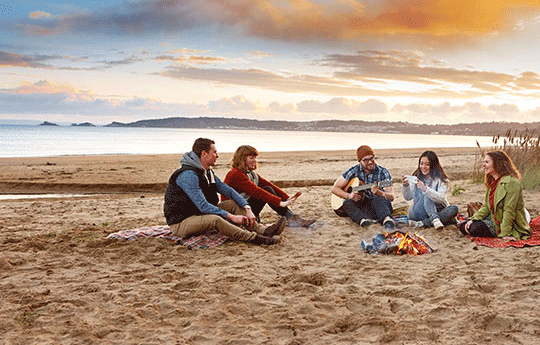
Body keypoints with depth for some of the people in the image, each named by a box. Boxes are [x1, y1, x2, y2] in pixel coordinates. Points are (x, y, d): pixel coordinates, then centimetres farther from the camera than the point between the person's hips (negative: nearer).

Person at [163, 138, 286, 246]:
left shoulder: (208, 173, 9)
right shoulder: (188, 175, -23)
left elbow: (229, 191, 6)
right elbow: (203, 206, -29)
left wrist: (247, 209, -9)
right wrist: (231, 217, -30)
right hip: (180, 223, -9)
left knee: (232, 204, -3)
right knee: (215, 219, -36)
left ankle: (263, 231, -17)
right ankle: (253, 237, -29)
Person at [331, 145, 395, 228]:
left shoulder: (383, 172, -1)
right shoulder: (354, 171, 4)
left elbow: (391, 197, -9)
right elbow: (334, 188, 6)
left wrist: (378, 193, -31)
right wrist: (349, 196, -14)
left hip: (380, 206, -2)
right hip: (360, 206, 2)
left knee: (378, 200, -34)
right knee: (347, 203, -28)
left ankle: (387, 219, -62)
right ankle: (363, 220, -56)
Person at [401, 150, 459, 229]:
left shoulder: (441, 179, -4)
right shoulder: (416, 177, 6)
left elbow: (441, 198, -21)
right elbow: (408, 198, 2)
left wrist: (425, 188, -35)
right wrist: (405, 186, -19)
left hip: (437, 211, 0)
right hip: (419, 213, 0)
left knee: (454, 208, -27)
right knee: (426, 196, -25)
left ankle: (421, 223, -38)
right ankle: (435, 220, -45)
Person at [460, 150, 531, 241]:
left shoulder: (511, 183, -19)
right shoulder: (492, 182, 12)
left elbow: (509, 210, -22)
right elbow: (486, 206, 9)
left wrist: (505, 234, -24)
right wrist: (473, 219, -7)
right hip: (493, 218, 9)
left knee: (476, 228, -27)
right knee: (463, 227, -4)